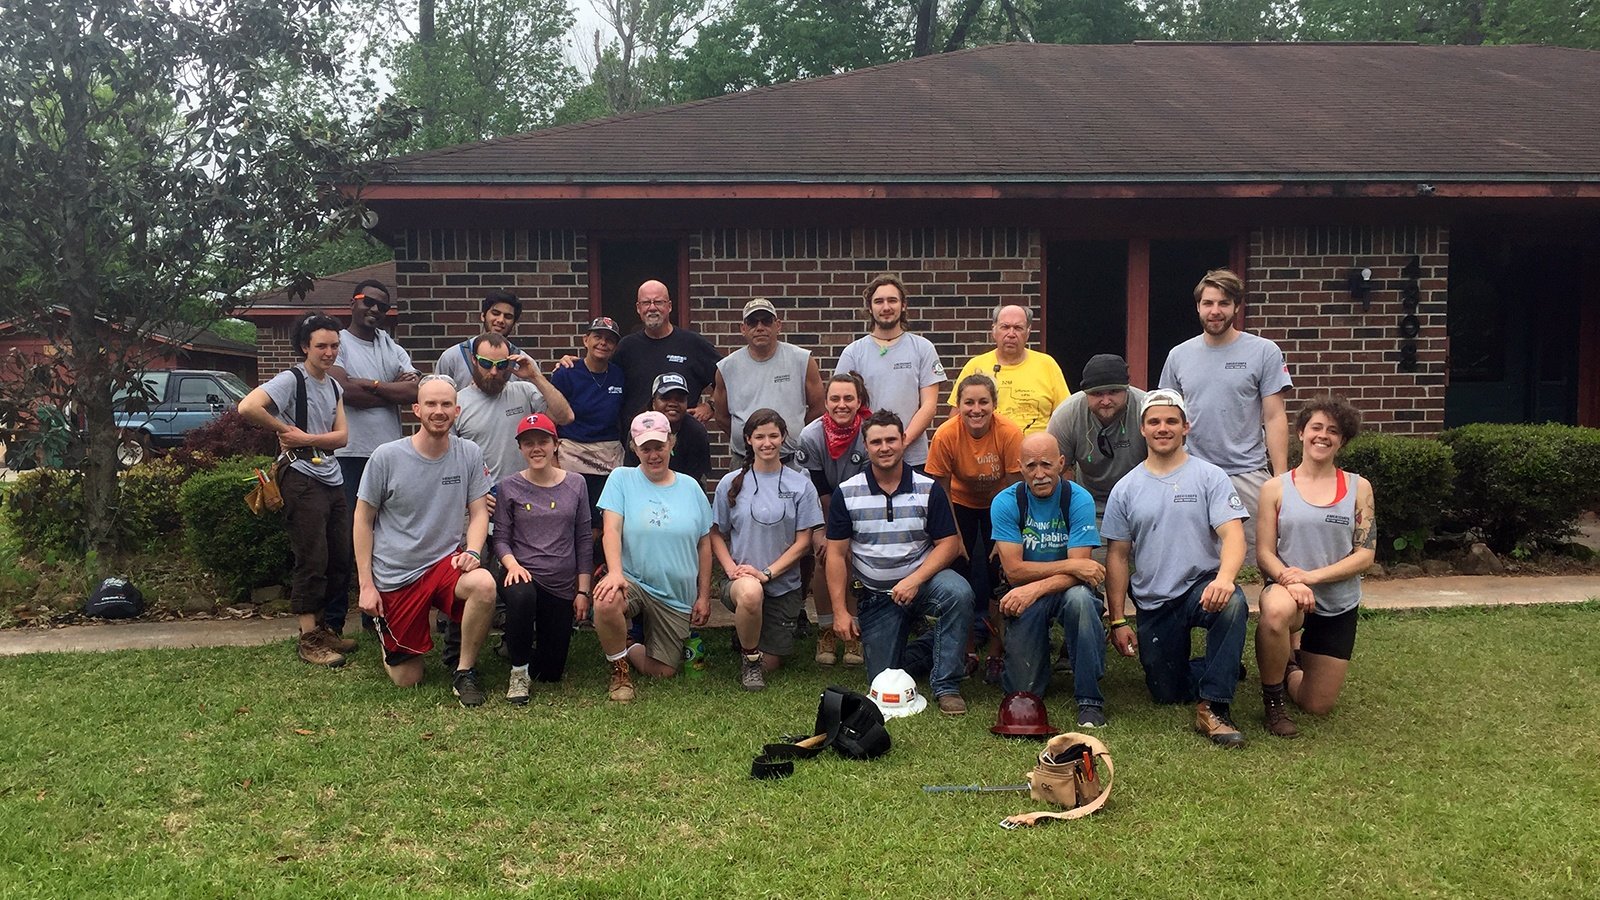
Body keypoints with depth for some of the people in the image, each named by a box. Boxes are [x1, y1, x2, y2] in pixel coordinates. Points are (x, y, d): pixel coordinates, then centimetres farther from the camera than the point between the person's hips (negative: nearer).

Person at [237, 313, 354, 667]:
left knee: (340, 560, 11)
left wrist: (307, 438, -12)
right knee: (312, 561, -6)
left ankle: (322, 625, 26)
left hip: (333, 480, 8)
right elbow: (247, 408, -25)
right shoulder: (291, 380, -9)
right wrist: (285, 430, -12)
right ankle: (309, 640, 2)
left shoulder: (333, 386, 14)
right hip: (303, 481, -8)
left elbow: (341, 436, 5)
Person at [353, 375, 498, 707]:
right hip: (395, 576, -1)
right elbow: (364, 519, -1)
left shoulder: (469, 454, -5)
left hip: (446, 561, 1)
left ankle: (464, 673, -13)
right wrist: (366, 585, -3)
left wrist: (472, 551, -20)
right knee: (407, 680, 5)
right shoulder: (386, 457, -10)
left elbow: (479, 512, 1)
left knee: (484, 584, -36)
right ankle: (389, 640, 42)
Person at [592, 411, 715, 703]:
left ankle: (627, 651, 36)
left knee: (663, 673, 1)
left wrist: (704, 596, 6)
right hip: (632, 580, -3)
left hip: (677, 597, 3)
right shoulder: (621, 478, -1)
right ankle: (619, 669, -8)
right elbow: (611, 529, -13)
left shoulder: (690, 487, 6)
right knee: (606, 602, -38)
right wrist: (615, 572, -31)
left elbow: (704, 544, 10)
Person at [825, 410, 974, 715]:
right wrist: (840, 611, -7)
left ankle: (946, 685, -20)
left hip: (921, 579, -1)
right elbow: (836, 554, -2)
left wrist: (914, 580, -22)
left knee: (958, 592, -35)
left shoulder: (929, 489, -4)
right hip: (875, 595, 1)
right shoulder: (846, 493, -3)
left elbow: (949, 544, -7)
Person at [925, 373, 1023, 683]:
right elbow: (942, 492, -15)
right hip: (961, 503, 1)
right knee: (960, 577, -2)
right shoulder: (946, 435, -26)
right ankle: (966, 652, 13)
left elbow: (1014, 489, -18)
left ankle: (996, 654, 7)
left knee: (998, 574, -7)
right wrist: (954, 538, -11)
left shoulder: (1010, 433, -28)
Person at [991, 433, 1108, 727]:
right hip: (1025, 593, 0)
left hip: (1067, 588, 0)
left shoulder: (1079, 499, -10)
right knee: (1023, 689, -19)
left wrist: (1035, 589, -30)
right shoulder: (1006, 503, -8)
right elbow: (1013, 570, -13)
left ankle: (1090, 698, -23)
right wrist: (1069, 565, -20)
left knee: (1080, 597, -37)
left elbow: (1079, 570, -16)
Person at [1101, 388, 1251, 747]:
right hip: (1153, 605, 3)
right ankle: (1220, 670, 35)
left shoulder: (1210, 477, -2)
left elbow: (1232, 534, -14)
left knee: (1231, 603, -38)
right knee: (1167, 695, 3)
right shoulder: (1126, 489, 5)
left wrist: (1224, 577, -36)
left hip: (1202, 586, -3)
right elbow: (1118, 556, 6)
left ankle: (1213, 707, -27)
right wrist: (1117, 621, 0)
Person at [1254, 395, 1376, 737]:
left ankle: (1290, 665, 42)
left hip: (1339, 605, 2)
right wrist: (1289, 580, -27)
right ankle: (1273, 699, -15)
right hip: (1288, 590, -2)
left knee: (1318, 706, 5)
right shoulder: (1276, 488, -3)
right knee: (1276, 611, -42)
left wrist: (1311, 576, -20)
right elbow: (1264, 553, -6)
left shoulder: (1358, 488, 0)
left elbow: (1365, 555, -6)